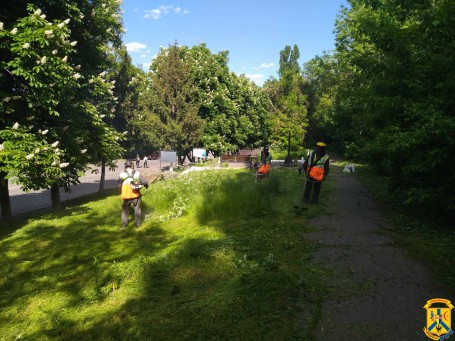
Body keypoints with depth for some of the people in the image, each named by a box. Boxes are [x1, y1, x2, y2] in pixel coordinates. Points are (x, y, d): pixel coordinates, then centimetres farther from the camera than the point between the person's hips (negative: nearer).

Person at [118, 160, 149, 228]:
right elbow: (144, 182, -6)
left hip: (126, 196, 0)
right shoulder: (137, 173, -5)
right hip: (135, 195, 0)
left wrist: (121, 192, 13)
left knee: (125, 210, 17)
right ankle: (138, 224, 21)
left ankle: (124, 224, 19)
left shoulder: (121, 174, -6)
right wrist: (146, 185, 15)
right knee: (137, 210, 15)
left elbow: (119, 185, -5)